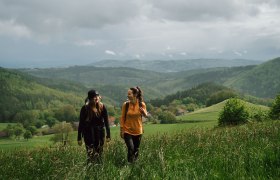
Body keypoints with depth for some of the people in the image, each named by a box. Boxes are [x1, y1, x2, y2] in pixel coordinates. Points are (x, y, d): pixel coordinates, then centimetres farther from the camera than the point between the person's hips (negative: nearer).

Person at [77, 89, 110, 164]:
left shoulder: (102, 107, -2)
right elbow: (81, 123, -5)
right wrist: (79, 138, -4)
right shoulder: (85, 108, -9)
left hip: (100, 133, 3)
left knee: (99, 154, 7)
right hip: (89, 134, -3)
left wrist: (108, 135, 1)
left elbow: (106, 121, 3)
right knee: (91, 155, -8)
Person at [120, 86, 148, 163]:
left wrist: (144, 112, -17)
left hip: (138, 131, 2)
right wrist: (121, 130, -3)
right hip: (127, 131, -2)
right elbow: (122, 118, -2)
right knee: (131, 149, -15)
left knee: (136, 150, 10)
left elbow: (145, 115, 7)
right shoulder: (125, 104, -9)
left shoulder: (141, 104, -7)